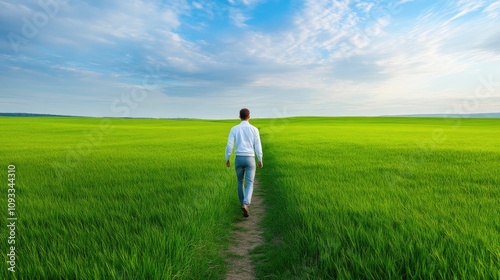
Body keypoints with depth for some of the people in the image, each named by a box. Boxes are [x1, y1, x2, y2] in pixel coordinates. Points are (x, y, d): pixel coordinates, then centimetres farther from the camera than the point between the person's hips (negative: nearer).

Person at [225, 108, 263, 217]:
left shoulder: (234, 129, -1)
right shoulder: (254, 129, -2)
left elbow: (229, 145, -6)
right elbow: (258, 146, -2)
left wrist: (227, 159, 5)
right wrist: (260, 160, 9)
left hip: (239, 159, 1)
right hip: (250, 159, -1)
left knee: (240, 182, 22)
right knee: (249, 185, 1)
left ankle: (243, 204, 31)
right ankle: (245, 205, -23)